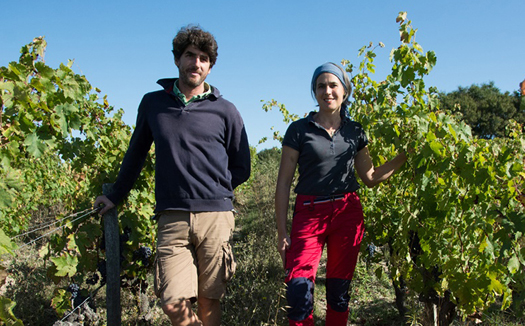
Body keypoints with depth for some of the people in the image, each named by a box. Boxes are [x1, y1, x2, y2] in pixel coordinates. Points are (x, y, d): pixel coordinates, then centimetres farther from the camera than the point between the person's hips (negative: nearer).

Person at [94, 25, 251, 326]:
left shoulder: (225, 111, 6)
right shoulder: (153, 103, 11)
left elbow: (242, 169, 13)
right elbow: (136, 154, 23)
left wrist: (213, 189, 4)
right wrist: (115, 196, 27)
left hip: (215, 216, -1)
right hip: (172, 219, 1)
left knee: (209, 302, 4)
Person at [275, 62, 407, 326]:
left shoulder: (354, 131, 11)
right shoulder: (299, 130, 1)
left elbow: (370, 177, 16)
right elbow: (284, 183, 0)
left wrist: (403, 156, 7)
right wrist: (282, 232, -5)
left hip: (347, 214, 3)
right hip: (309, 214, -3)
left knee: (339, 293, 8)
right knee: (299, 292, -12)